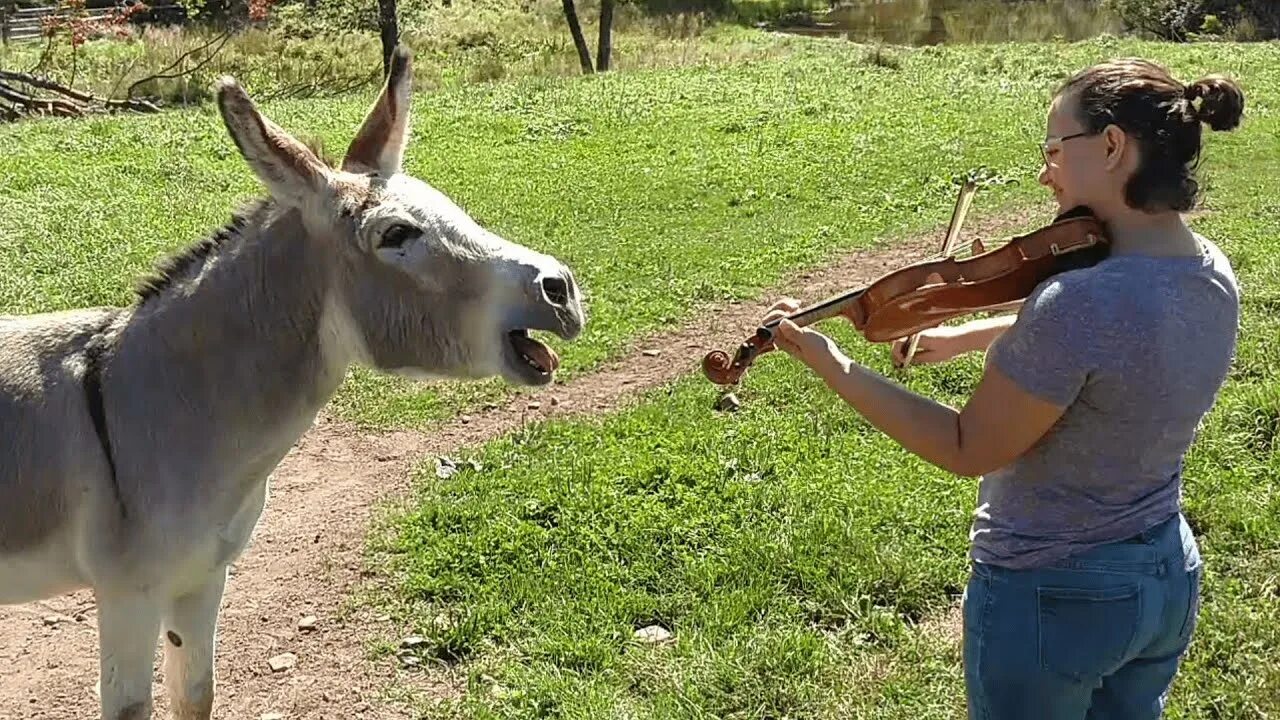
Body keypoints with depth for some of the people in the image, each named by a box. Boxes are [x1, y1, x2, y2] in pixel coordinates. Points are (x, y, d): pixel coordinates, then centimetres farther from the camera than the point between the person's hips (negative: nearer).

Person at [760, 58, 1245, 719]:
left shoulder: (1079, 302, -32)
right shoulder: (1212, 275, -6)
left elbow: (967, 449, -21)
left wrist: (830, 365, -16)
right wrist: (968, 336, 12)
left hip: (1049, 596, -7)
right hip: (1170, 581, 7)